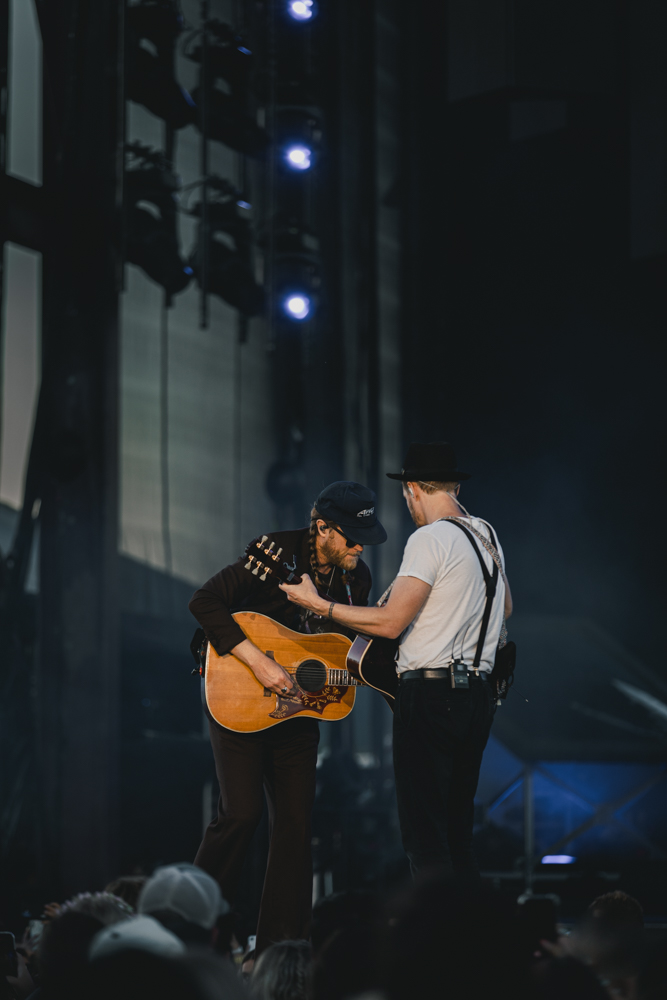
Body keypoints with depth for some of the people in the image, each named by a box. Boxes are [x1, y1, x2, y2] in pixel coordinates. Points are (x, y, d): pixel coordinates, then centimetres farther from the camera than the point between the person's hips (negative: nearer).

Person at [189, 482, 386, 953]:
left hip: (298, 709, 6)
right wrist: (258, 661, -29)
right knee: (241, 813, -14)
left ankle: (281, 946, 8)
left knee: (295, 825, 2)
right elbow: (205, 602, -23)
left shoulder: (356, 577, 0)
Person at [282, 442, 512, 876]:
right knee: (457, 832, 13)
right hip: (477, 691, 9)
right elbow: (505, 608, 30)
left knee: (424, 835, -8)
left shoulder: (429, 538, -12)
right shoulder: (487, 535, 14)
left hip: (430, 695, -8)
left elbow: (391, 622, -16)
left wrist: (318, 604, -9)